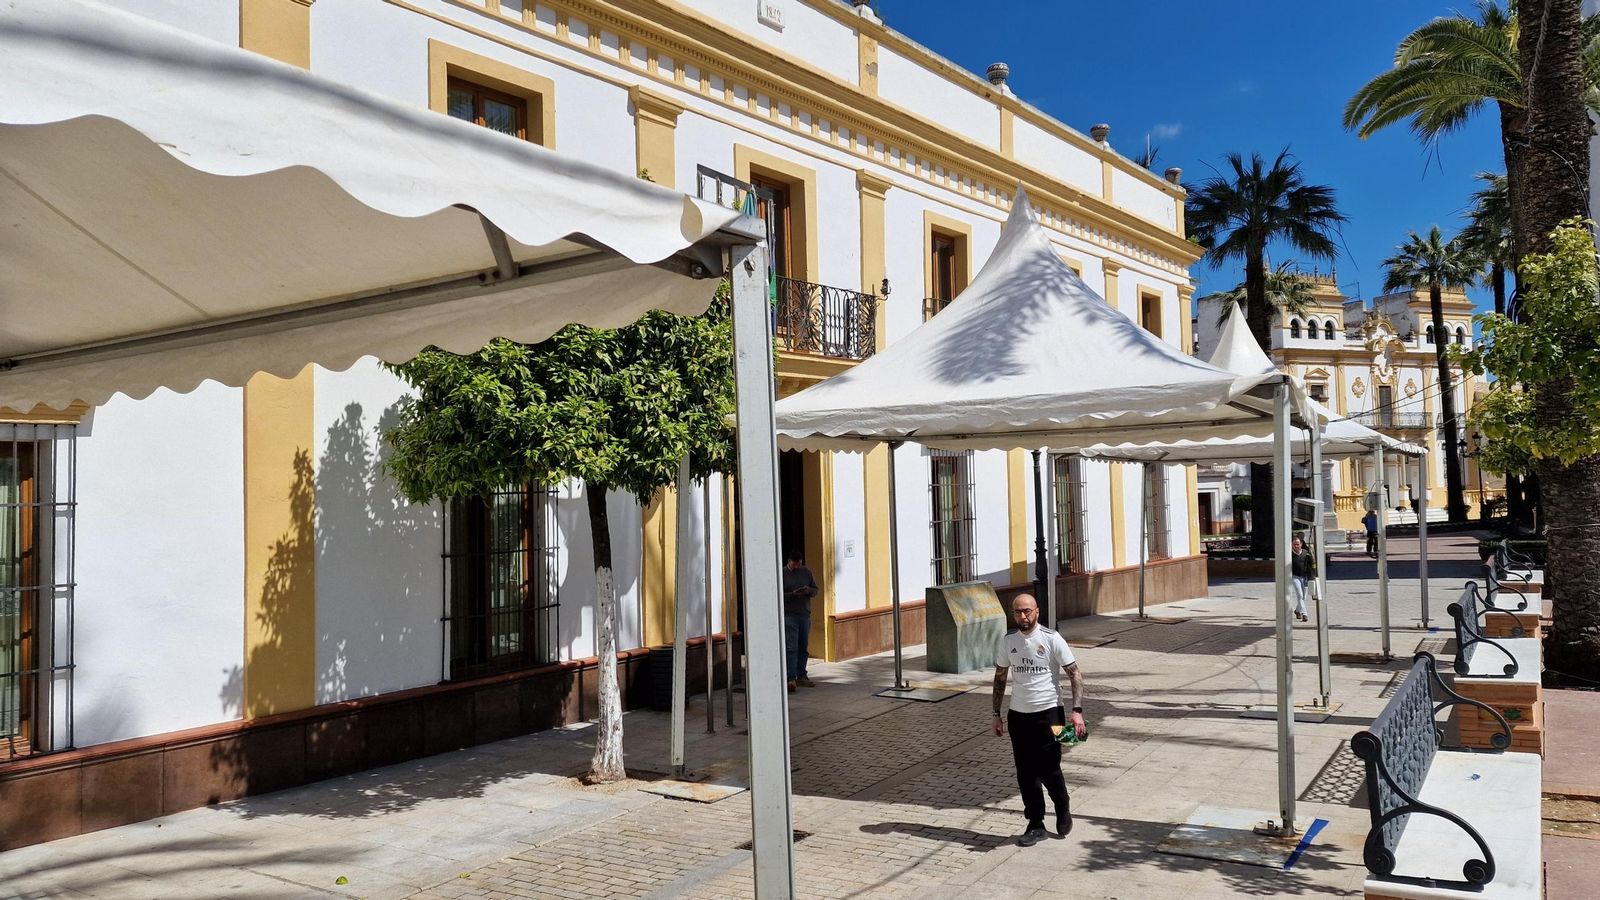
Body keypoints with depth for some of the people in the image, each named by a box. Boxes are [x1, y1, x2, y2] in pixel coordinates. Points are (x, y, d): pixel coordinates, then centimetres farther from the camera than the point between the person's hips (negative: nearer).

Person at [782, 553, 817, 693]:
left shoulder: (806, 572, 10)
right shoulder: (781, 574, -4)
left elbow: (815, 590, 14)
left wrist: (809, 591, -8)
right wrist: (792, 594, -21)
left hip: (805, 615, 5)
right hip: (789, 616, -5)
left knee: (803, 647, 10)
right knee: (791, 648, -12)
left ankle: (802, 676, 18)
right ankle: (791, 679, -15)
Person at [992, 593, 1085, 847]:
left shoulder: (1051, 638, -9)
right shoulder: (1008, 641, 4)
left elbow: (1075, 675, -7)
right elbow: (1000, 677, 14)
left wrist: (1077, 710, -17)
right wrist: (997, 714, 12)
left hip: (1048, 712, -4)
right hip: (1018, 714, 4)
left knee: (1049, 769, -4)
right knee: (1025, 773, 6)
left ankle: (1063, 807, 26)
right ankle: (1036, 825, 18)